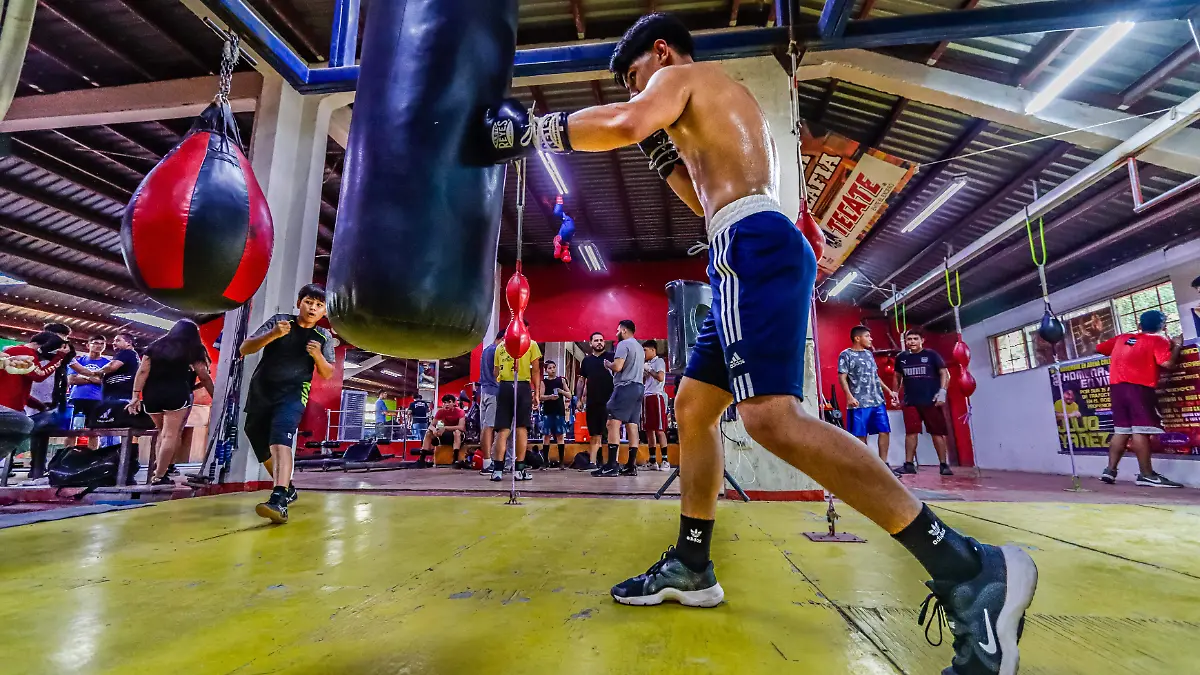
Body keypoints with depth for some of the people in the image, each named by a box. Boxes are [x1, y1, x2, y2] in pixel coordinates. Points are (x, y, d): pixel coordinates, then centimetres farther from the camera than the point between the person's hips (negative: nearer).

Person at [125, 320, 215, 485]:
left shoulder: (155, 346, 16)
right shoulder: (193, 350, 8)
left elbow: (143, 371, 6)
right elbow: (204, 377, 5)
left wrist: (135, 395, 2)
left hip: (151, 396, 4)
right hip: (176, 395, -4)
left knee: (163, 432, 23)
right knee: (171, 435, -3)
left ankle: (160, 464, 16)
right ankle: (159, 476, -6)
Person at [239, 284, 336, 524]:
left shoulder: (324, 337, 2)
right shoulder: (279, 321, 0)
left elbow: (327, 374, 3)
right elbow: (244, 349, -6)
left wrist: (318, 356, -16)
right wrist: (272, 335, -23)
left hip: (293, 394, -3)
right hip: (260, 392, 3)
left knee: (281, 441, -27)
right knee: (264, 447, 16)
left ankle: (279, 501, -40)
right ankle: (287, 489, 37)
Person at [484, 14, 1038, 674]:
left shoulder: (681, 76, 9)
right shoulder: (726, 107, 35)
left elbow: (625, 123, -13)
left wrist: (532, 129, -1)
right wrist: (666, 155, 32)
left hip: (754, 249, -10)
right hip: (750, 256, 10)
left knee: (771, 418, -25)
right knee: (692, 408, 10)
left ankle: (972, 571, -19)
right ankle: (691, 566, 17)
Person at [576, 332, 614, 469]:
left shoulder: (611, 357, 2)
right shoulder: (587, 360, 14)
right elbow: (581, 380, 18)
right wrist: (579, 399, 12)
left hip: (608, 401, -4)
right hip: (592, 402, 5)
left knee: (610, 432, -6)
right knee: (594, 434, 11)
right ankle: (592, 462, 18)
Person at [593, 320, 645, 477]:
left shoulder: (624, 344, -6)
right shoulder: (640, 347, 24)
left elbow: (618, 366, -17)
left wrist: (607, 364, 3)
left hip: (625, 387, -10)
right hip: (638, 387, 10)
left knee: (613, 423, -12)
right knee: (632, 426, 6)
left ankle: (612, 465, -19)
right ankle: (631, 465, 5)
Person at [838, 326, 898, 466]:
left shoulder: (869, 353, 18)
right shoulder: (846, 355, -4)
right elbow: (842, 377, -10)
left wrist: (889, 391, 20)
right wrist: (850, 396, -21)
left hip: (878, 400, 7)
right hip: (859, 402, -7)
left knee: (885, 431, 5)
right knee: (860, 435, -1)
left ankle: (883, 464, 15)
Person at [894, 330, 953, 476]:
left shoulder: (931, 354, 0)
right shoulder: (901, 357, 9)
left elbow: (944, 373, -2)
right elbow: (897, 377, 20)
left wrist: (942, 391, -13)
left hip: (932, 400, -2)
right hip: (910, 402, 3)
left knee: (938, 433, 3)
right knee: (910, 432, 2)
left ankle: (943, 465, 11)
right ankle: (909, 464, 7)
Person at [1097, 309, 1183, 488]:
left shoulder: (1122, 338, 17)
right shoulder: (1158, 340, 2)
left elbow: (1099, 348, 27)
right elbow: (1167, 363, -9)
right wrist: (1177, 346, 7)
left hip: (1116, 387, 6)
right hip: (1138, 387, -6)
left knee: (1121, 430, 9)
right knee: (1141, 430, -7)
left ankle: (1110, 470, 6)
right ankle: (1146, 475, -7)